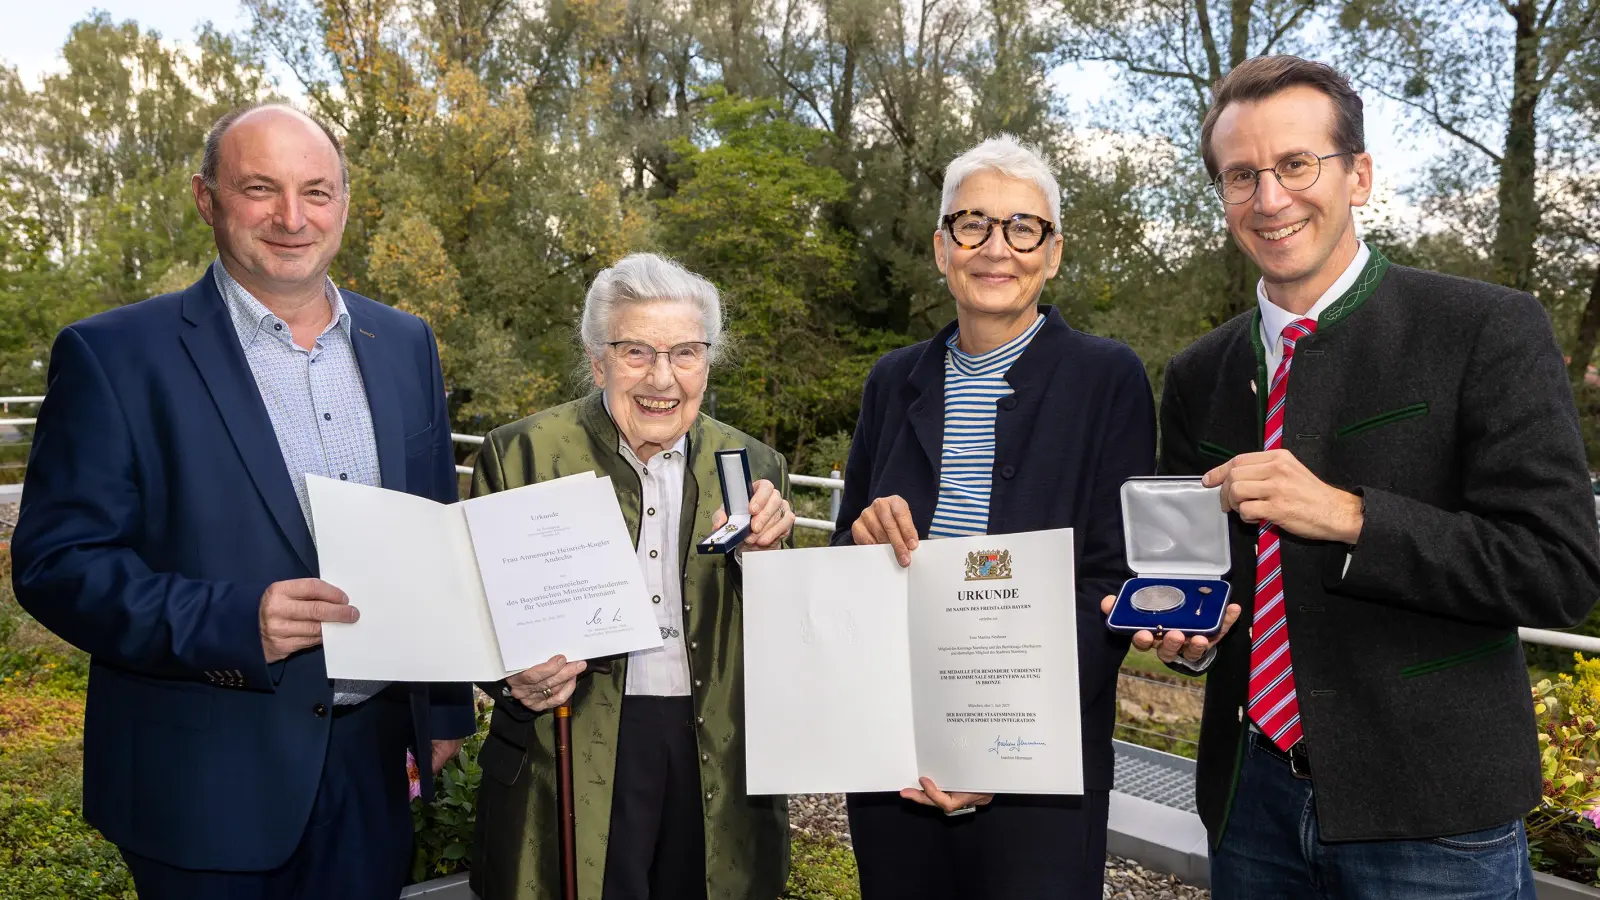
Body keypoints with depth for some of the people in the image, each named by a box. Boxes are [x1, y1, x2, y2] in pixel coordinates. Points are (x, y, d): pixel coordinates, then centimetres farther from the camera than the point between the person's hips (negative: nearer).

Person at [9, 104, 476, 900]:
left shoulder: (405, 345, 5)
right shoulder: (116, 355, -8)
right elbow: (55, 564, -10)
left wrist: (446, 705, 10)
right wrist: (235, 620, -24)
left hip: (373, 762, 4)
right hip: (208, 778, -3)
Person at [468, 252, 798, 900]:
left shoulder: (753, 466, 3)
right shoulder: (520, 455, -5)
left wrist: (766, 551, -14)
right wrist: (512, 675, -19)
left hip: (717, 765, 3)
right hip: (574, 767, -2)